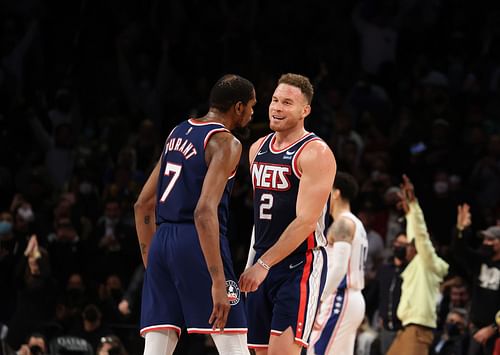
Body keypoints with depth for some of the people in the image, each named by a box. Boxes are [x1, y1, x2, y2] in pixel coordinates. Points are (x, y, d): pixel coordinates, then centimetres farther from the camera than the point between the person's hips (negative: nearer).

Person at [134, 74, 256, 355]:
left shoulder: (178, 133, 18)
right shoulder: (225, 143, -7)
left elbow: (143, 205, 20)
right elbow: (205, 212, -20)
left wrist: (150, 263, 25)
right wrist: (219, 281, -24)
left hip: (162, 240, 8)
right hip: (197, 244, -8)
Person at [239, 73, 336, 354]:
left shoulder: (315, 153, -13)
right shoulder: (258, 149, 12)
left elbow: (306, 221, -20)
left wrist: (264, 264, -24)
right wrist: (255, 262, 19)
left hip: (300, 265, -8)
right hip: (262, 262, 8)